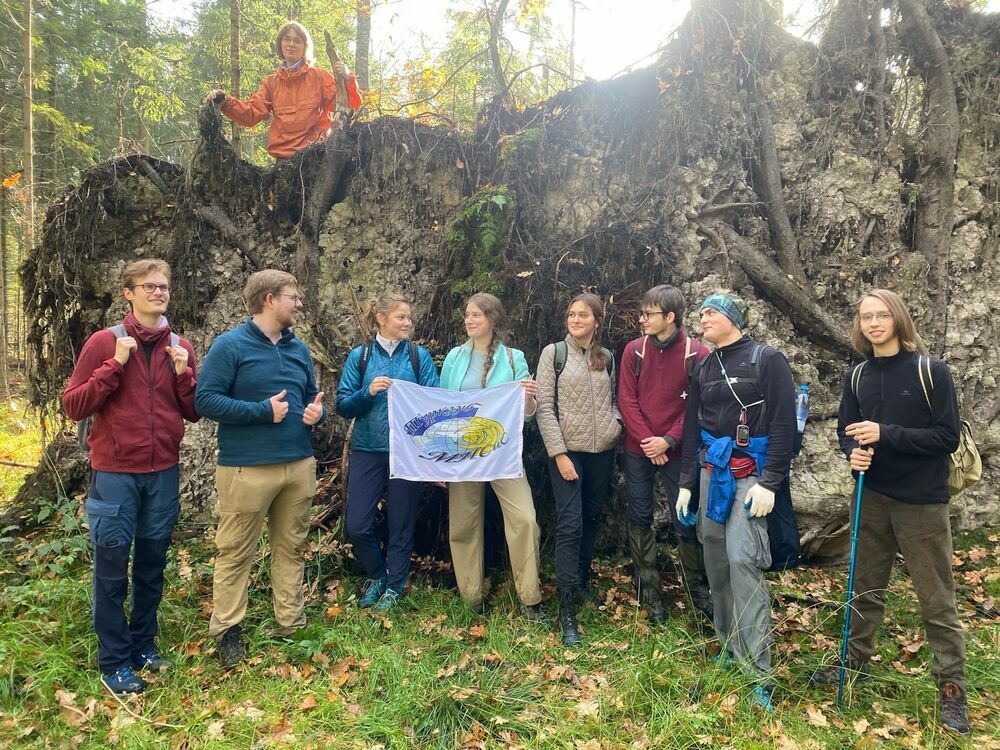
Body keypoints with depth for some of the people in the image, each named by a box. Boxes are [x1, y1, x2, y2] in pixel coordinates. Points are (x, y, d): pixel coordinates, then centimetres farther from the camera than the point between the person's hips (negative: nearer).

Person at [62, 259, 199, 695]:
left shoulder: (181, 348, 6)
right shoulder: (104, 342, -4)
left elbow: (193, 413, 8)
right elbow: (72, 406, -7)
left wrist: (182, 374, -9)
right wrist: (115, 365, -16)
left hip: (164, 473, 4)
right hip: (115, 474, -3)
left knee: (152, 565, 14)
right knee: (112, 569, 4)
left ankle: (143, 645, 29)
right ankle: (113, 662, 17)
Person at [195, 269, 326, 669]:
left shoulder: (298, 348, 12)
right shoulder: (230, 345, -8)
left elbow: (312, 395, 21)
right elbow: (205, 399, -14)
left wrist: (317, 410, -3)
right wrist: (263, 410, -18)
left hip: (300, 464, 6)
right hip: (247, 468, -6)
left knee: (291, 547, 14)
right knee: (236, 552, 4)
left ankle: (291, 622, 27)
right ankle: (227, 630, 19)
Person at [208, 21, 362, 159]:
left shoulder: (319, 76, 5)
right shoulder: (272, 82, 14)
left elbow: (349, 106, -3)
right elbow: (252, 112, 5)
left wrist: (347, 80, -21)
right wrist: (225, 102, -11)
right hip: (283, 156, 3)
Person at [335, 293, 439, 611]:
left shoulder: (419, 355, 2)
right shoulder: (359, 355, 3)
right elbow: (343, 405, 0)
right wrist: (368, 392, -16)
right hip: (367, 450, 1)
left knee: (401, 525, 8)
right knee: (358, 526, 1)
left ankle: (394, 587, 29)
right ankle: (376, 575, 30)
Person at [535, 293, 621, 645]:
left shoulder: (607, 358, 10)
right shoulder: (554, 353, -2)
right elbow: (544, 407, -7)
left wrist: (616, 425, -3)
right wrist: (559, 453, -13)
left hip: (602, 451, 5)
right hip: (567, 451, -4)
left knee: (592, 518, 14)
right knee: (570, 524, -9)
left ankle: (582, 578, 35)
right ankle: (567, 609, -4)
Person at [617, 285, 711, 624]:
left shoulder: (697, 354, -6)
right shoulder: (634, 350, 1)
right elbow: (627, 400, -2)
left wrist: (668, 441, -14)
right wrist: (648, 442, -11)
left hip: (676, 451, -2)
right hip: (638, 450, 2)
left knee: (685, 521, 5)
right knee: (640, 520, 8)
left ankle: (698, 587, 25)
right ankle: (649, 592, 23)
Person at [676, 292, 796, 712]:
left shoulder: (767, 360, -4)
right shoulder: (703, 370, 13)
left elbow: (783, 424, -10)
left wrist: (769, 483, -16)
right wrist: (686, 484, 12)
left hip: (751, 473, -6)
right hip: (712, 472, 6)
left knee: (743, 560, -15)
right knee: (715, 561, 7)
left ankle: (758, 674, -8)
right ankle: (730, 650, 22)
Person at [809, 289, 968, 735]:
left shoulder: (932, 372, -9)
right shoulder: (857, 376, 4)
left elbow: (947, 437, -12)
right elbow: (845, 430, 11)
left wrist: (886, 434, -22)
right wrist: (854, 452, -12)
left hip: (922, 502, -4)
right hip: (873, 498, 4)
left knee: (936, 598, 4)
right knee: (866, 588, 16)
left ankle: (952, 687, 19)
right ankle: (856, 662, 32)